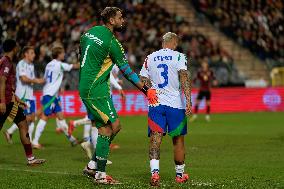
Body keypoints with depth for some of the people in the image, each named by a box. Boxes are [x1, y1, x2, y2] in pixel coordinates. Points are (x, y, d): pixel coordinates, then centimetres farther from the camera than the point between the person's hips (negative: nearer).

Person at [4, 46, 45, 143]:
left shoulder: (31, 65, 18)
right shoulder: (21, 64, -11)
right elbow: (24, 79, -21)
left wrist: (38, 80, 4)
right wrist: (36, 81, -13)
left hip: (30, 95, 9)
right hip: (23, 95, -9)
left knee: (32, 117, 5)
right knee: (27, 117, -11)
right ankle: (9, 132, 0)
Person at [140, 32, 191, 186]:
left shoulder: (150, 58, 10)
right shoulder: (178, 57, -1)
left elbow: (143, 82, 10)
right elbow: (184, 78, -15)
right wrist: (188, 101, -19)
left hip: (155, 104, 2)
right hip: (175, 104, -2)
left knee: (155, 139, -5)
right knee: (178, 140, 12)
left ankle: (154, 171, -26)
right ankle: (180, 174, 25)